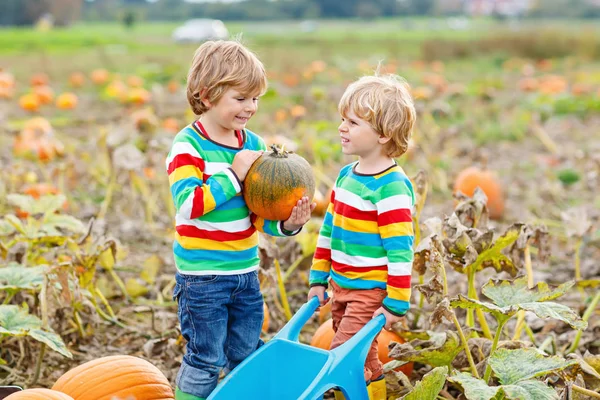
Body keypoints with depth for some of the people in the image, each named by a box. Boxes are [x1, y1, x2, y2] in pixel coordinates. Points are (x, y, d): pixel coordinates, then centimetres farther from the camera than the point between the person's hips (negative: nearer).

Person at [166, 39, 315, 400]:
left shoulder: (254, 145, 4)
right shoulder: (188, 145, -14)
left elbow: (259, 214, 8)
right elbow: (188, 204, -27)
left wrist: (286, 224, -12)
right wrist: (234, 175, -24)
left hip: (246, 273, 6)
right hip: (202, 277, -6)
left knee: (248, 358, 18)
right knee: (205, 360, 4)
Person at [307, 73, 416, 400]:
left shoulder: (391, 187, -20)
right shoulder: (347, 175, 6)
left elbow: (399, 250, -21)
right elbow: (329, 229, 14)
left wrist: (397, 304, -20)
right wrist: (319, 278, 15)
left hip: (371, 291, -8)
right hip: (341, 286, 8)